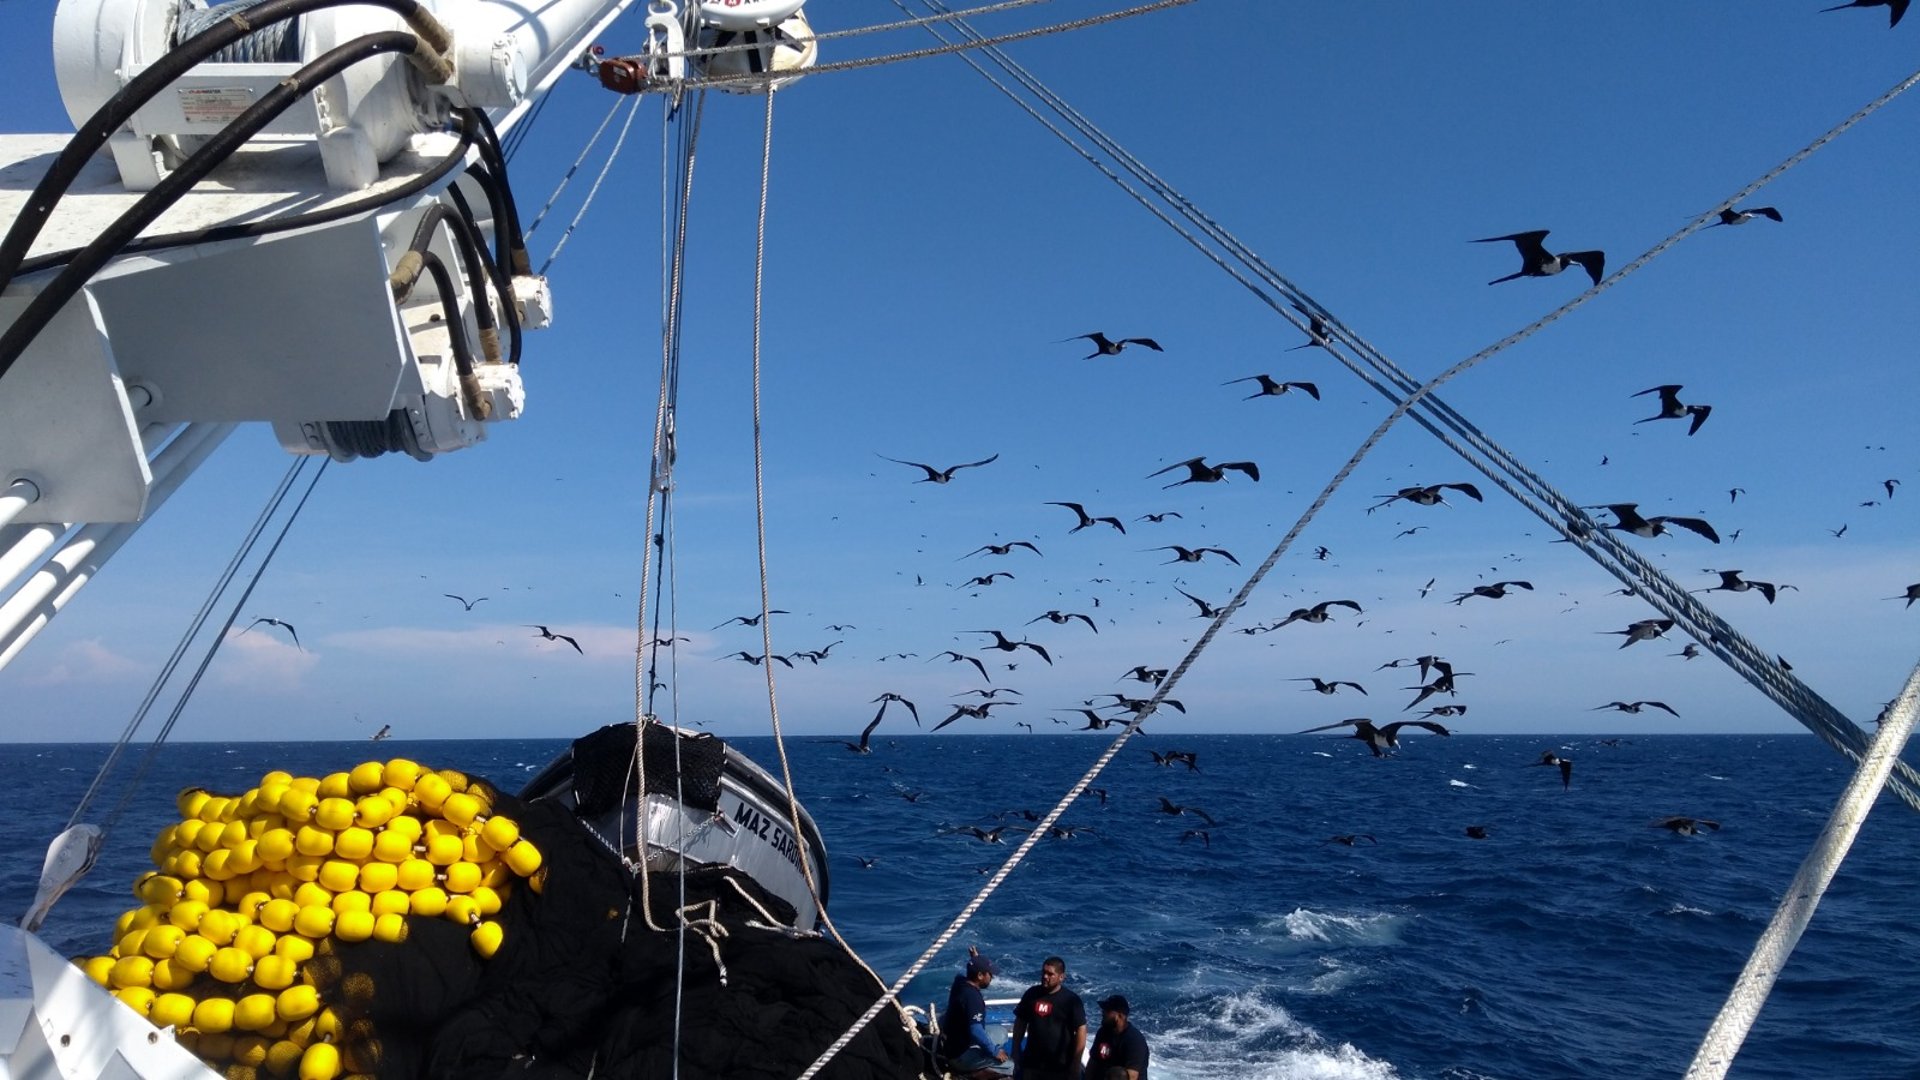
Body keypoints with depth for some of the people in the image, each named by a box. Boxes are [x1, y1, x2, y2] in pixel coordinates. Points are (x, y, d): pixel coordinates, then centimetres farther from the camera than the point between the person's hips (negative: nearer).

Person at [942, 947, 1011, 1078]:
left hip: (951, 1045, 9)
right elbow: (976, 1032, -29)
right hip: (961, 1055, -9)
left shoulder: (960, 982, 1)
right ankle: (967, 1074, -6)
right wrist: (995, 1053, -20)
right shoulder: (972, 997, -24)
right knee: (1011, 1066, -14)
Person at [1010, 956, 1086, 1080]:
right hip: (1031, 1064, 4)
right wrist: (1016, 1053, 7)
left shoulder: (1071, 1000, -11)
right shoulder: (1032, 994, 1)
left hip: (1060, 1067, -4)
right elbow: (1020, 1023, 10)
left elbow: (1081, 1031, -11)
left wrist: (1075, 1065, -12)